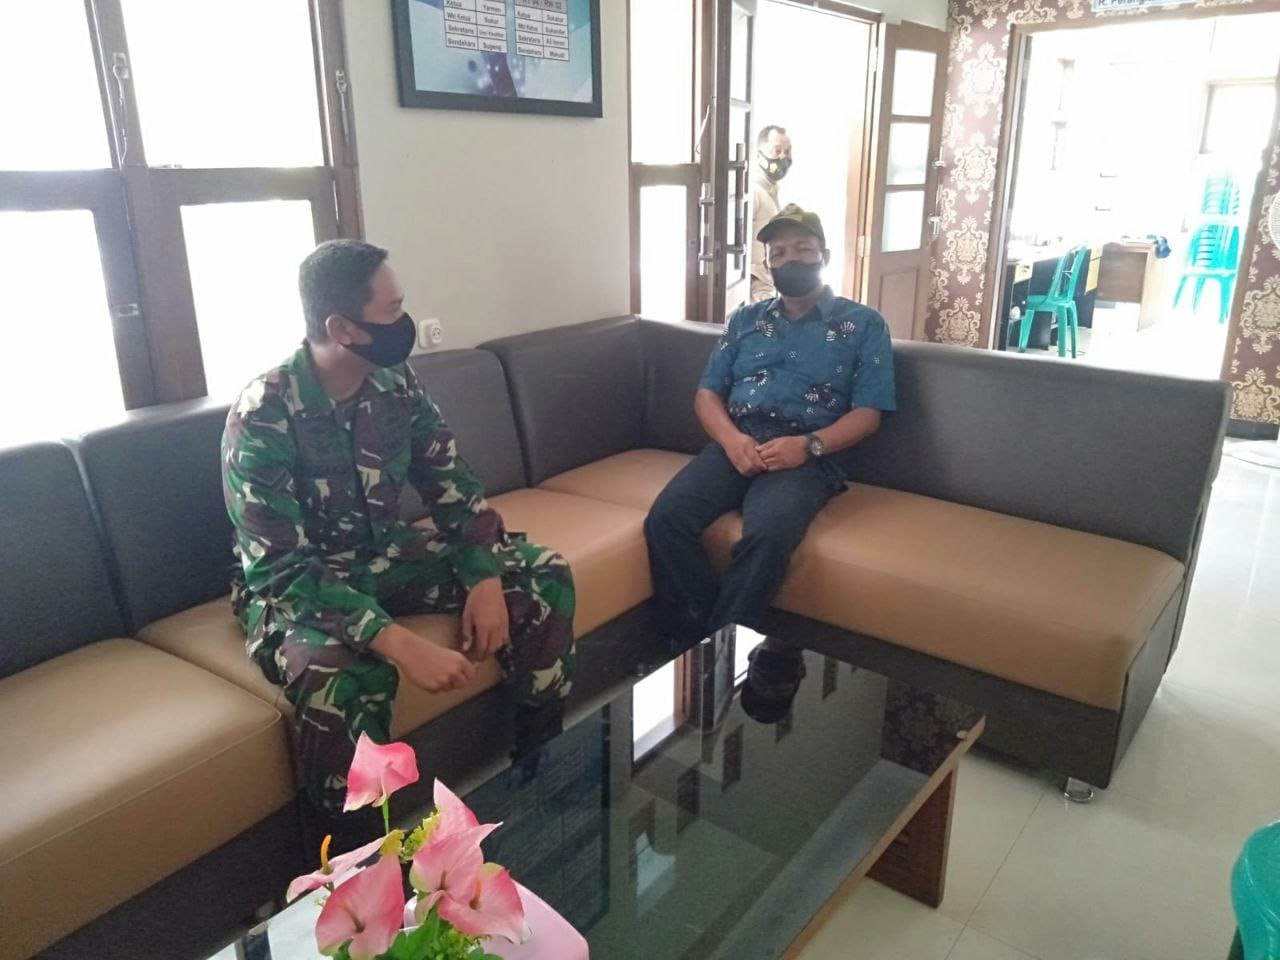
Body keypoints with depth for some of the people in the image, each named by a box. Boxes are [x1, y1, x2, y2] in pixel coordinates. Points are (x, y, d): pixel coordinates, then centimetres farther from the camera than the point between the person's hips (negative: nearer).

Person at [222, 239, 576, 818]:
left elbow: (450, 483, -2)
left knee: (543, 574, -6)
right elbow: (281, 570, -30)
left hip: (385, 558, 6)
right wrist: (401, 644, -41)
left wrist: (486, 579, -19)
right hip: (296, 585, -6)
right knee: (344, 674, -39)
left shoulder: (396, 383, -7)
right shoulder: (261, 418, -25)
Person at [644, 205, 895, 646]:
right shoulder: (745, 319, 21)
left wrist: (807, 445, -15)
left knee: (767, 534, -36)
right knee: (665, 518, -26)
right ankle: (695, 648, -17)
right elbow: (707, 395, 16)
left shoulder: (864, 324, 11)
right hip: (736, 445, 3)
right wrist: (731, 439, -8)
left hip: (810, 455, -3)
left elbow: (867, 414, 3)